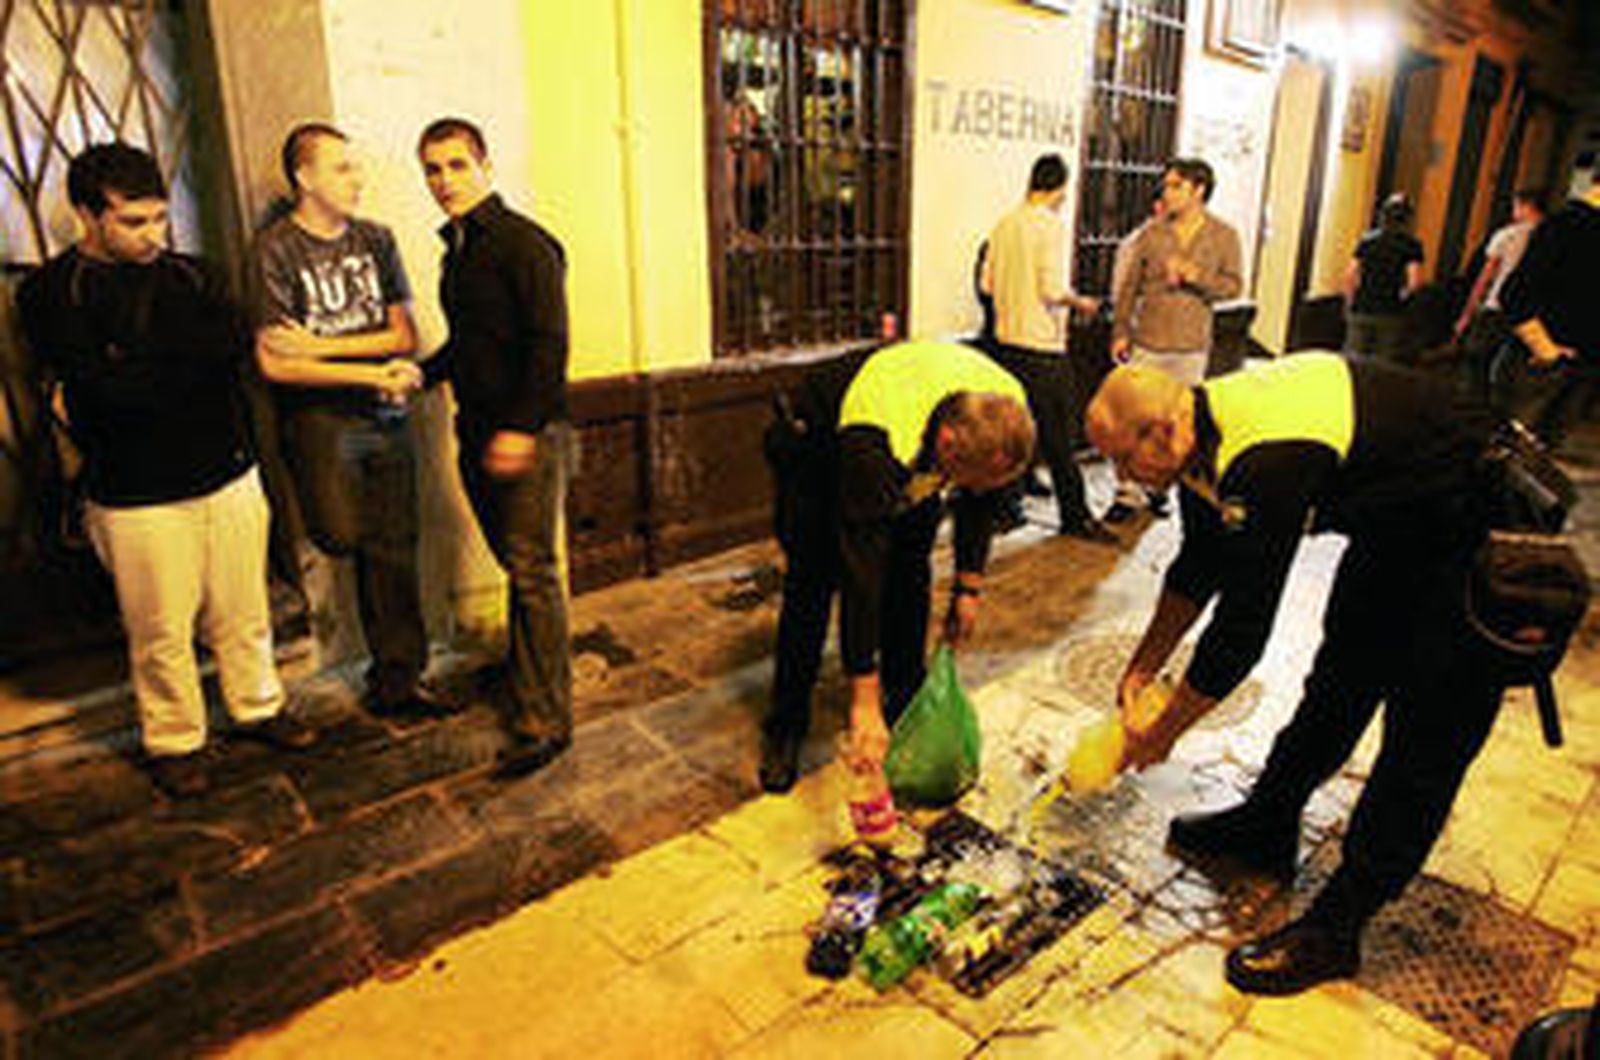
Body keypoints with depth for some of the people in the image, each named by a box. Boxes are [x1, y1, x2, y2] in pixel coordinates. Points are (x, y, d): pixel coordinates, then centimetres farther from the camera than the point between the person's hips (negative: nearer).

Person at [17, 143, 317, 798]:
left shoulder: (187, 272, 9)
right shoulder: (51, 294, -4)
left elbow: (235, 342, -9)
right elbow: (106, 387, -18)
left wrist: (142, 363, -15)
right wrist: (192, 360, -10)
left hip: (229, 474, 4)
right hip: (139, 497, -3)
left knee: (243, 612, 14)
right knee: (161, 631, 7)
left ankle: (259, 707, 34)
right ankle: (172, 742, 26)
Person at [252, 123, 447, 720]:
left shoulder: (375, 239, 9)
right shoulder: (275, 249, -5)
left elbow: (404, 336, 3)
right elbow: (274, 363, -11)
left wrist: (321, 345, -9)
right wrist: (371, 372, -13)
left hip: (387, 417, 4)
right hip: (320, 418, -4)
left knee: (392, 551, 7)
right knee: (342, 535, -24)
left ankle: (397, 683, 18)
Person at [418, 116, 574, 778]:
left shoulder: (524, 243, -9)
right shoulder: (456, 248, 17)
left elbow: (549, 344, -17)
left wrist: (520, 426, -22)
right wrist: (423, 373, 8)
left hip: (528, 434, -8)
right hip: (478, 431, 8)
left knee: (533, 574, -6)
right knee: (516, 566, 17)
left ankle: (543, 722, 0)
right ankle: (526, 672, 33)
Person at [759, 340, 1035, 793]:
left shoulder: (1009, 412, -29)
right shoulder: (878, 446, -47)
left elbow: (980, 499, -7)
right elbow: (861, 573, -45)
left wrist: (969, 583, -6)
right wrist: (864, 702, -43)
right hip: (820, 443, -5)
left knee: (909, 577, -2)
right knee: (813, 582, -10)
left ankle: (905, 705, 17)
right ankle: (784, 729, 5)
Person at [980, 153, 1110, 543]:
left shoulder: (1004, 224, 7)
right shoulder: (1052, 225, -12)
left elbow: (986, 283, 10)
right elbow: (1052, 289, -18)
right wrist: (1079, 302, -1)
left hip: (1007, 340, 7)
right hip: (1042, 346, -7)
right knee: (1059, 437, 2)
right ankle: (1075, 516, 12)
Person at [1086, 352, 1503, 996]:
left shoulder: (1266, 465, -37)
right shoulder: (1205, 431, -8)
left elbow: (1241, 633, -32)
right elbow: (1197, 569, 5)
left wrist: (1162, 734, -18)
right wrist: (1140, 672, 5)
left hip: (1477, 529, -9)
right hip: (1397, 514, 10)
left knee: (1426, 736, -4)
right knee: (1339, 678, 17)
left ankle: (1336, 927, 5)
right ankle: (1267, 828, 33)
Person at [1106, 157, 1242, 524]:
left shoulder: (1223, 235, 2)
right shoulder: (1151, 232, 2)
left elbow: (1234, 284, -1)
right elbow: (1128, 286, 5)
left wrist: (1195, 277, -17)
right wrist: (1120, 332, 1)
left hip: (1191, 346, 1)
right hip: (1146, 342, 0)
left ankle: (1158, 486, 24)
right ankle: (1129, 492, 6)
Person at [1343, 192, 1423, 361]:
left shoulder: (1367, 240, 5)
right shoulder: (1412, 244, -2)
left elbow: (1350, 275, -1)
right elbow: (1415, 280, -12)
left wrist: (1351, 302, 10)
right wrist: (1403, 296, 7)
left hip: (1362, 311, 2)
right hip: (1391, 315, -2)